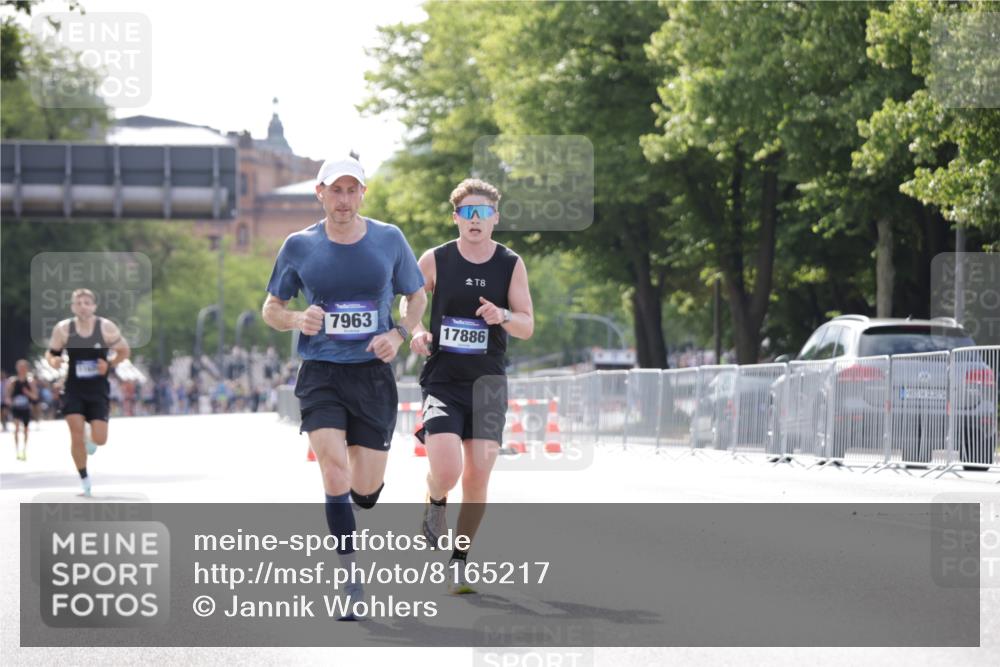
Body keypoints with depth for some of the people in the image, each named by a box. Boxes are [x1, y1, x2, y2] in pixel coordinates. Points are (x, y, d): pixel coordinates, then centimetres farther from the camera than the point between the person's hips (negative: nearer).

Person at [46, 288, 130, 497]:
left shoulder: (106, 327, -8)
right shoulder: (63, 329, -6)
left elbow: (124, 351, 4)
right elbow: (51, 352, 7)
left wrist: (110, 364, -13)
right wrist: (53, 361, -17)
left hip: (98, 390, 0)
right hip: (73, 389, 0)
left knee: (99, 439, -7)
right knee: (77, 434, -11)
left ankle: (90, 440, 34)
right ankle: (84, 480, 8)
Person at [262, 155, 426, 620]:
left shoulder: (389, 240, 1)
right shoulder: (299, 246, 0)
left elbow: (417, 296, 13)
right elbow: (271, 309, 10)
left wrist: (398, 334, -6)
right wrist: (298, 319, -13)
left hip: (373, 373, 1)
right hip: (320, 374, -1)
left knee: (367, 488, 4)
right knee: (336, 479, -16)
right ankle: (351, 585, -9)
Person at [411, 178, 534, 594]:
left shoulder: (511, 265, 2)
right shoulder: (435, 260, -1)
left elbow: (528, 326, 1)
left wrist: (503, 316, -20)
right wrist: (416, 333, -10)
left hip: (487, 381, 2)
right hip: (442, 379, -2)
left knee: (478, 474, -4)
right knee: (446, 470, -19)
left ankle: (459, 559, 15)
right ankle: (434, 505, 18)